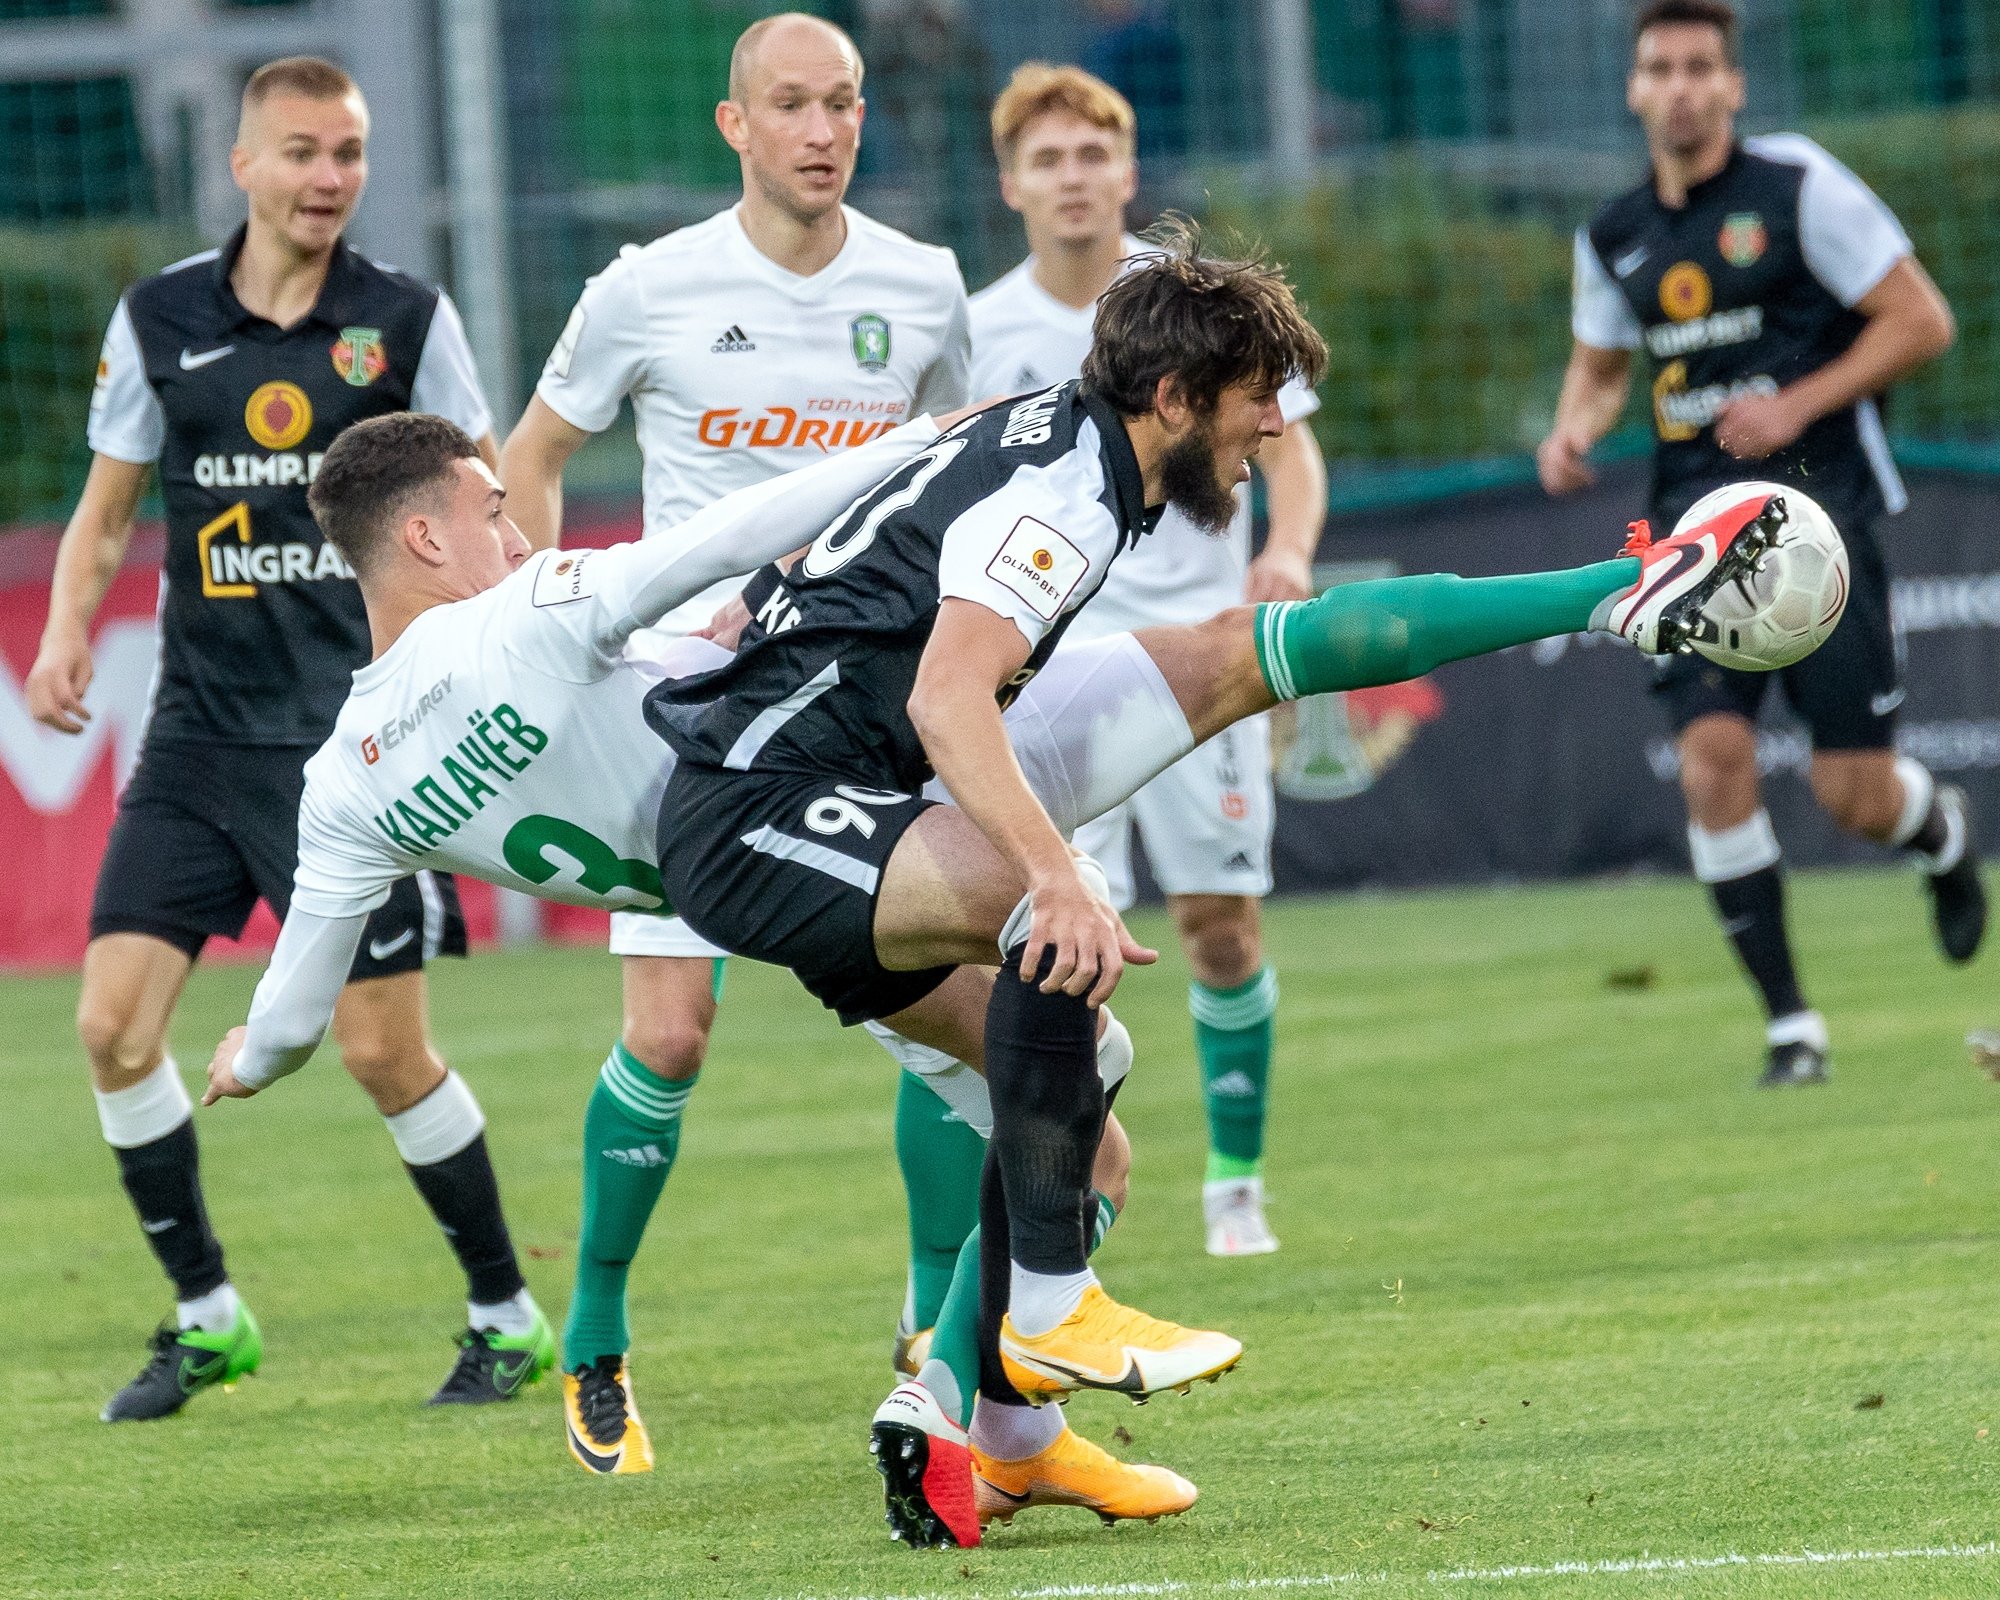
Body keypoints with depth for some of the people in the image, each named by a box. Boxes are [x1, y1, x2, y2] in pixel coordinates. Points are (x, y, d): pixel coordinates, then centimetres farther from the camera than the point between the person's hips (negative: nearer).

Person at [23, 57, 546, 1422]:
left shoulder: (407, 320, -2)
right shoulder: (161, 321, 4)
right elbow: (109, 506, 13)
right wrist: (68, 632, -4)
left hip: (358, 732, -3)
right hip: (201, 731, 3)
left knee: (383, 1048, -5)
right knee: (114, 1023, -5)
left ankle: (509, 1317, 13)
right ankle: (207, 1316, 11)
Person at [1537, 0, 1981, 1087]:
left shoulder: (1797, 185, -5)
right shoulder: (1614, 238, 9)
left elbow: (1920, 321, -4)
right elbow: (1601, 364, 26)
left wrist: (1797, 405, -13)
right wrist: (1576, 427, 4)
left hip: (1816, 505, -4)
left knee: (1855, 795, -6)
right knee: (1712, 761, -15)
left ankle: (1941, 832, 33)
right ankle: (1788, 1020, -4)